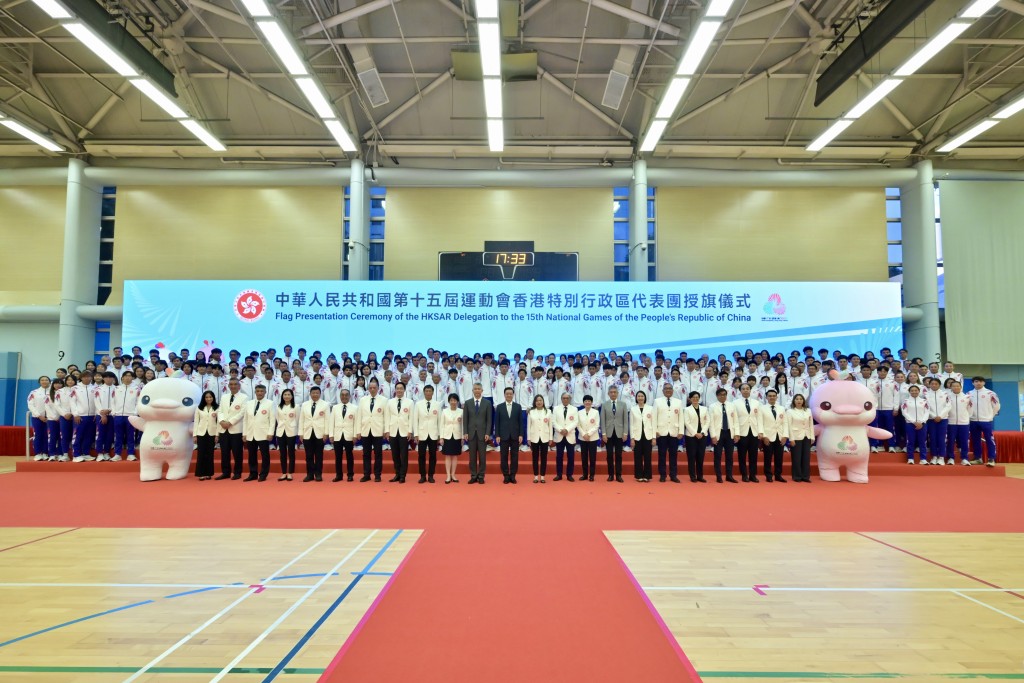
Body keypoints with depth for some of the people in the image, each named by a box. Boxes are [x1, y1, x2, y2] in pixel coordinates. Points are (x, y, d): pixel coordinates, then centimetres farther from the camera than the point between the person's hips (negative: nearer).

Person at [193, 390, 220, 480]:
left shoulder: (216, 409, 3)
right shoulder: (199, 408, 5)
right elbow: (196, 422, 4)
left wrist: (217, 435, -4)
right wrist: (194, 435, -1)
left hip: (211, 434, 0)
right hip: (201, 433, 0)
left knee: (210, 454, 3)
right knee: (201, 454, -1)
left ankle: (208, 474, 10)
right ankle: (201, 474, 3)